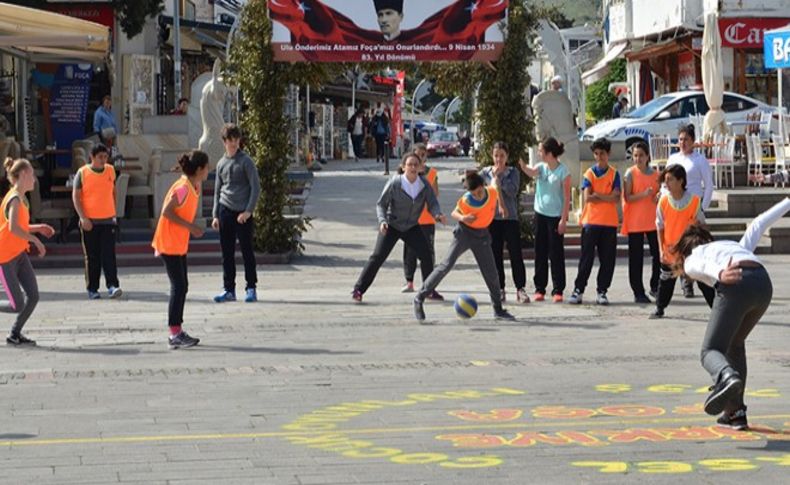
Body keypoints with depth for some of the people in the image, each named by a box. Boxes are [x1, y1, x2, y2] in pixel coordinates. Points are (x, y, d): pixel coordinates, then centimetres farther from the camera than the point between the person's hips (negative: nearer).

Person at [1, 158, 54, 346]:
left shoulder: (21, 199, 12)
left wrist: (39, 228, 10)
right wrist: (35, 240, -24)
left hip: (19, 254, 9)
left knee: (33, 297, 0)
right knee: (17, 306, -12)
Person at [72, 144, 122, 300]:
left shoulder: (110, 170, 7)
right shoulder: (82, 173, -4)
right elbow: (76, 196, -4)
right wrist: (83, 217, -13)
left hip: (108, 220, 2)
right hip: (90, 222, -2)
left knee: (109, 255, -8)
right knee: (92, 257, 4)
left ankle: (112, 286, -12)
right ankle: (92, 289, 11)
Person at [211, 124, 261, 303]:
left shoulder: (246, 161, -3)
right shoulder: (221, 164, 12)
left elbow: (256, 187, -6)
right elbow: (217, 191, 17)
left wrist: (248, 211, -14)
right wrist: (215, 215, 9)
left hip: (243, 213, -4)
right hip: (225, 212, 5)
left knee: (247, 251, 0)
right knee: (227, 253, 5)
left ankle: (251, 289, 6)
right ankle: (229, 289, 11)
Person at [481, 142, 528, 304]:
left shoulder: (513, 172, 3)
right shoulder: (485, 173, 6)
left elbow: (513, 190, -13)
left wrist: (499, 176, -11)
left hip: (511, 218, -1)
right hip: (492, 218, 1)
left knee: (516, 254, -4)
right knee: (496, 255, 4)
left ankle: (521, 289, 1)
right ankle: (500, 289, 11)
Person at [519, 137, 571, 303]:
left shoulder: (563, 171, -10)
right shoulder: (541, 167, 5)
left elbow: (567, 197, -10)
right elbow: (531, 172, -18)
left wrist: (563, 219, -14)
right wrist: (522, 164, -37)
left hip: (555, 216, -5)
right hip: (540, 214, 5)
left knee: (556, 254, -2)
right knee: (540, 253, 7)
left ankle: (558, 290, 3)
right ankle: (539, 289, 13)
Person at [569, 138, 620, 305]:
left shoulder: (614, 174, 6)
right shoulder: (589, 174, 4)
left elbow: (616, 198, -5)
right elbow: (587, 198, -7)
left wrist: (597, 195, -9)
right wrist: (607, 197, -6)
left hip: (609, 222, 1)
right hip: (591, 221, -1)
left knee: (607, 259, 1)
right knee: (586, 258, -1)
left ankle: (602, 292, 8)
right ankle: (578, 290, 3)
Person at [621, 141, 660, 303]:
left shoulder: (655, 174, 8)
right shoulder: (630, 173, -3)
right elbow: (627, 197, -9)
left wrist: (659, 196, -4)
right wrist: (644, 194, -23)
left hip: (653, 220, 4)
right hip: (635, 221, -4)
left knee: (658, 254, 2)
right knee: (636, 258, 0)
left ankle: (655, 287, 19)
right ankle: (638, 292, 5)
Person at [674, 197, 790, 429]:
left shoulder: (690, 260, 23)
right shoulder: (737, 246, 39)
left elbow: (704, 266, 0)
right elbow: (759, 223, 45)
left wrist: (719, 274, -22)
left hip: (735, 286, -6)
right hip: (763, 282, 6)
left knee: (710, 351, -5)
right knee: (735, 345, 26)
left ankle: (727, 377, -41)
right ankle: (735, 412, 22)